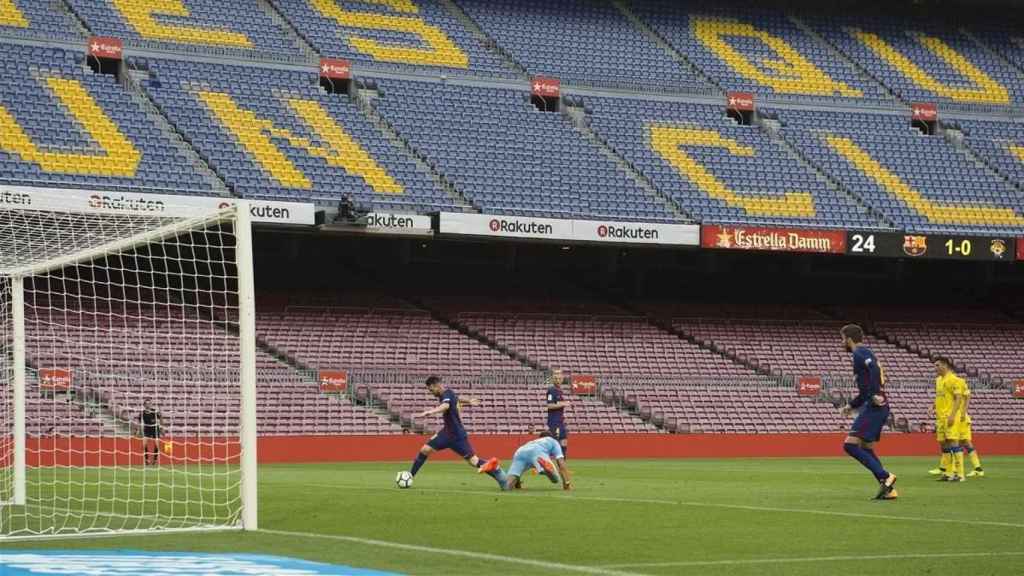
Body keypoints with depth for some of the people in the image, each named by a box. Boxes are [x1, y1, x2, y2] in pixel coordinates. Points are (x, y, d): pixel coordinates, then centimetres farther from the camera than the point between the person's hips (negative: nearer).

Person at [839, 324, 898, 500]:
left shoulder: (860, 353, -7)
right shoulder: (864, 353, 24)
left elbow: (874, 369, -26)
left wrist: (875, 395, -31)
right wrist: (852, 405, 33)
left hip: (874, 407, -10)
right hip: (877, 408, 10)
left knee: (850, 444, -15)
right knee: (866, 448, 15)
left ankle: (885, 477, -19)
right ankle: (888, 490, 10)